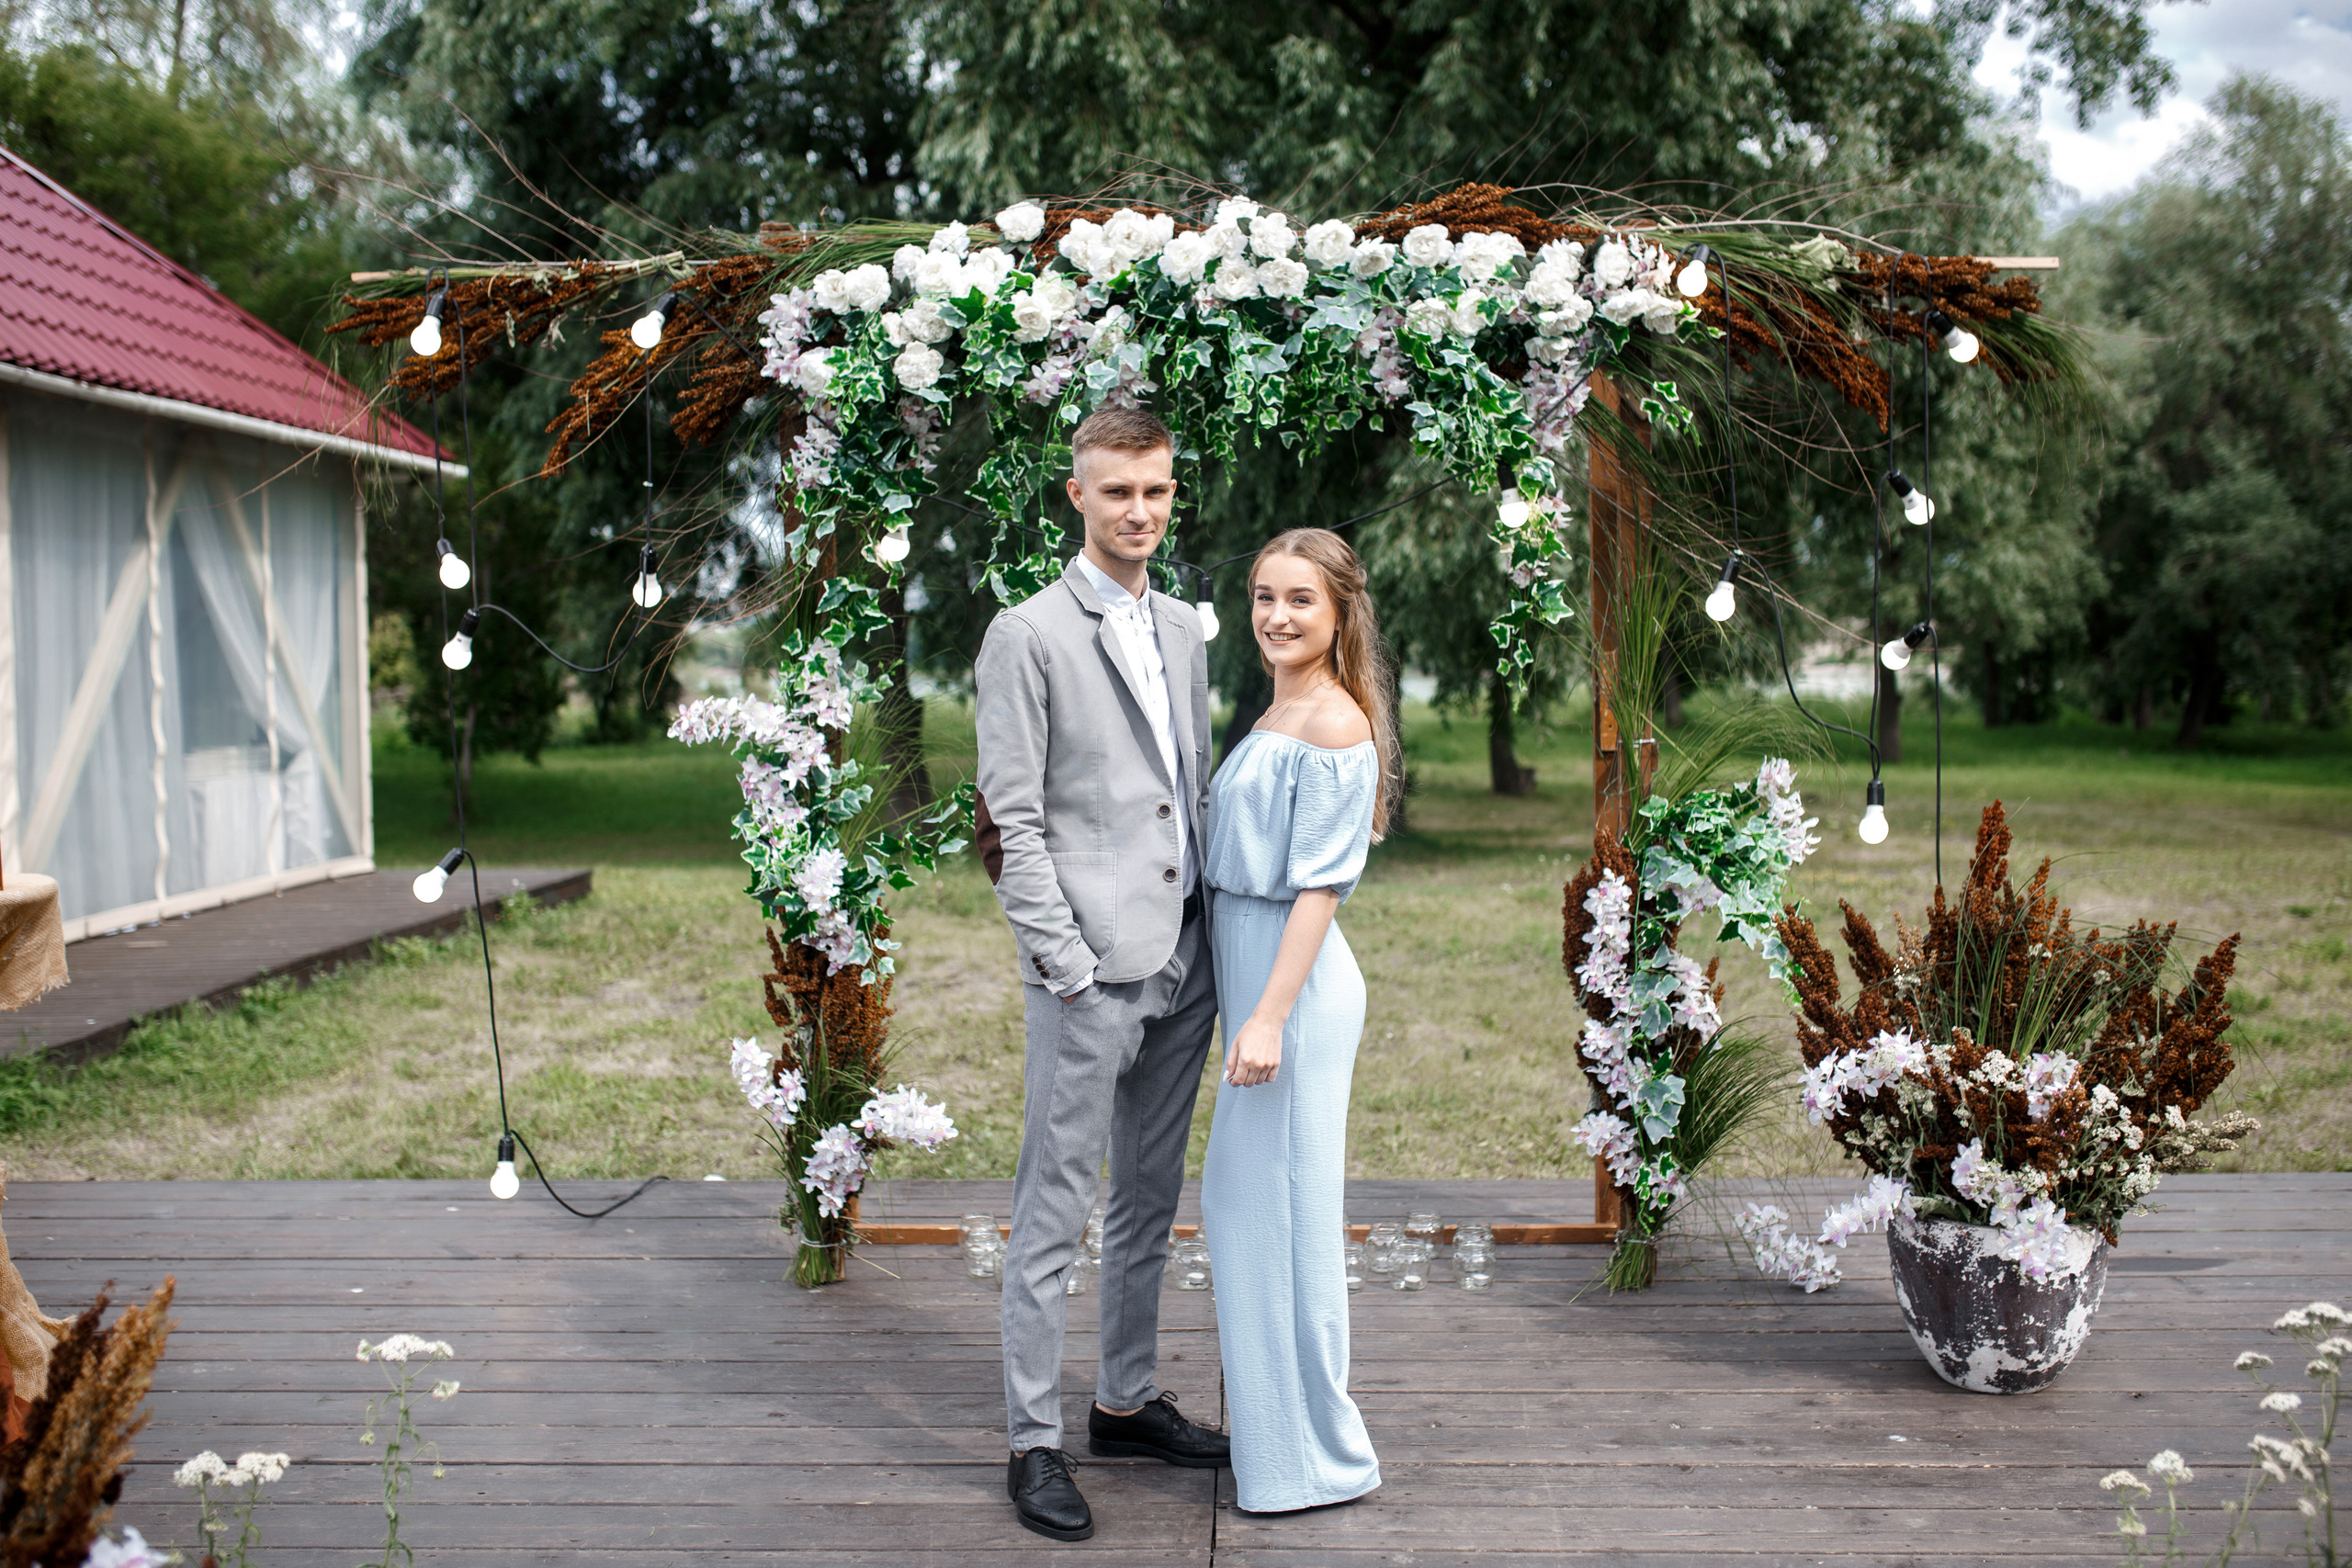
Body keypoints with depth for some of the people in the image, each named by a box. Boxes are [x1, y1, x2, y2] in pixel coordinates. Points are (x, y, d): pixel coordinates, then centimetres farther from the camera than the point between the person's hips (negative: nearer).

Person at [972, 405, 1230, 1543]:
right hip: (1088, 974, -7)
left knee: (1150, 1197, 16)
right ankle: (1033, 1441, 10)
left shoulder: (1183, 630, 14)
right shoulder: (1028, 637, -6)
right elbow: (1013, 822, -10)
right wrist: (1067, 963, -15)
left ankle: (1127, 1401, 30)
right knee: (1055, 1211, -1)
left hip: (1182, 963, 7)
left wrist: (1213, 934, 11)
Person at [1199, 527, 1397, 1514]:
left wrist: (1270, 1016, -23)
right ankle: (1261, 1408, 34)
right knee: (1240, 1198, 18)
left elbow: (1318, 885, -20)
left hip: (1294, 979, -10)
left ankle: (1319, 1454, 12)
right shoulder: (1278, 714, 13)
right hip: (1252, 966, 10)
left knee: (1281, 1203, -1)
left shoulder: (1332, 727, -16)